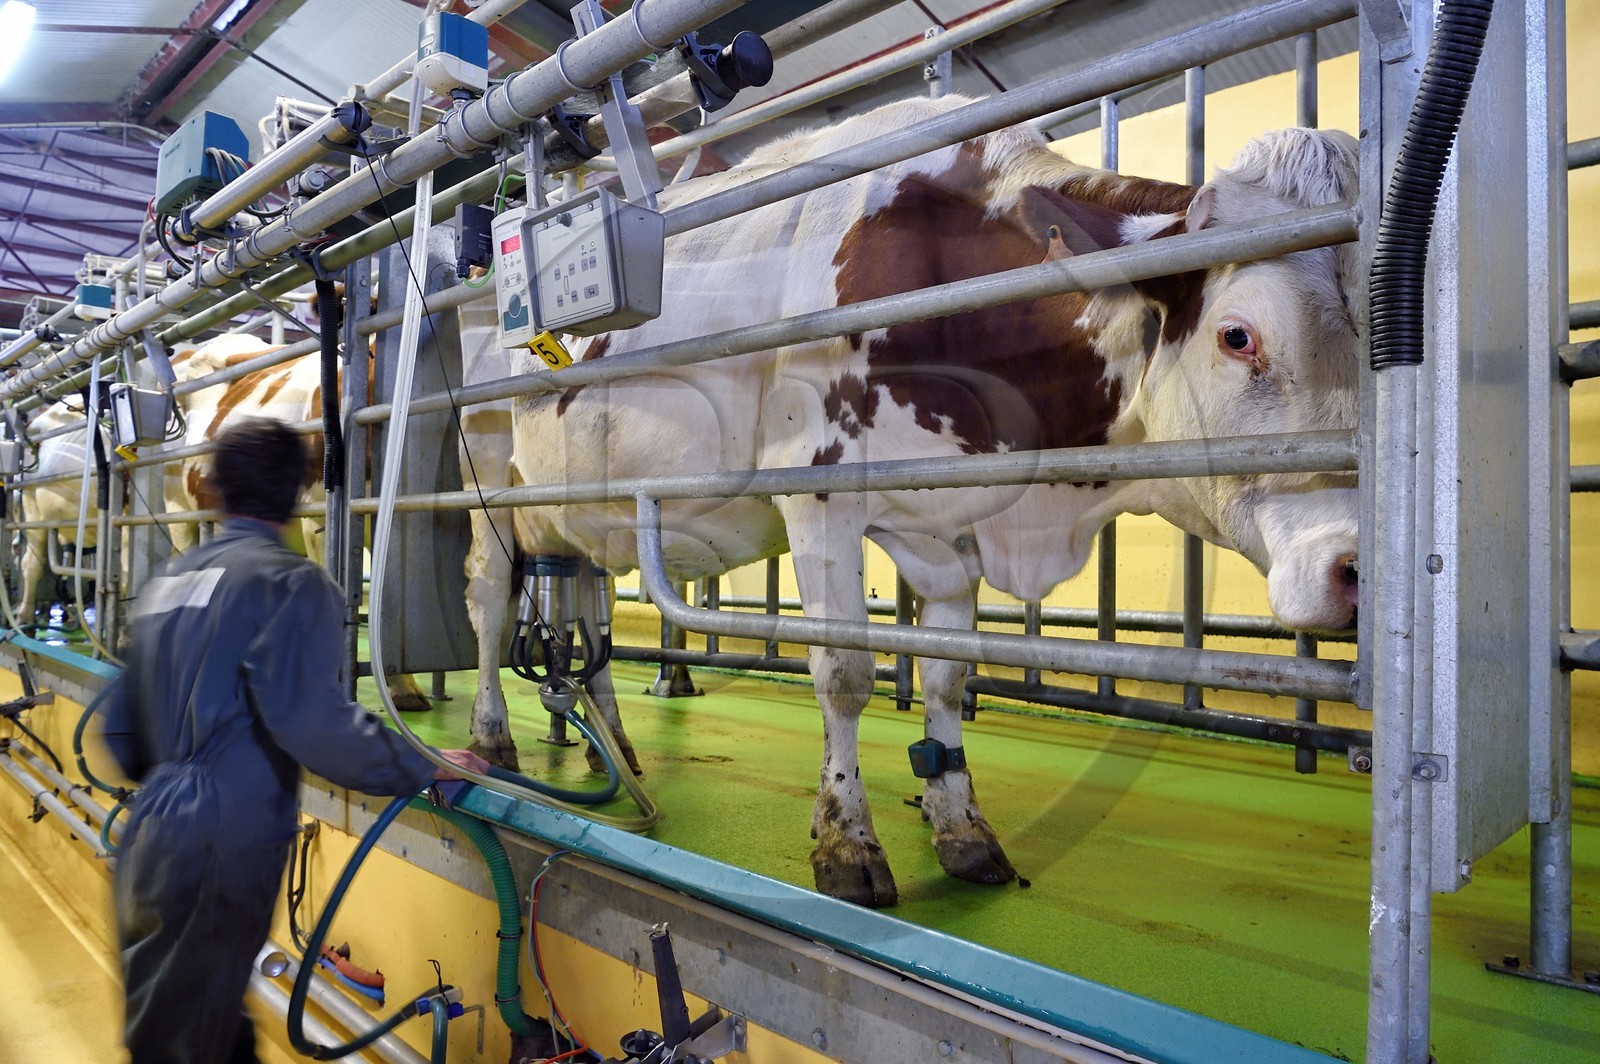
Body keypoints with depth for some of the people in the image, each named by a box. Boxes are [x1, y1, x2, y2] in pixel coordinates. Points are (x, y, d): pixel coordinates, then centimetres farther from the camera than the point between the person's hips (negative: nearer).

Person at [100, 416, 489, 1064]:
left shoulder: (167, 581, 12)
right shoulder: (288, 581, -13)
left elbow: (120, 725, 19)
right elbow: (314, 720, -25)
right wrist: (426, 768, -14)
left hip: (148, 837, 8)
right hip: (219, 850, -8)